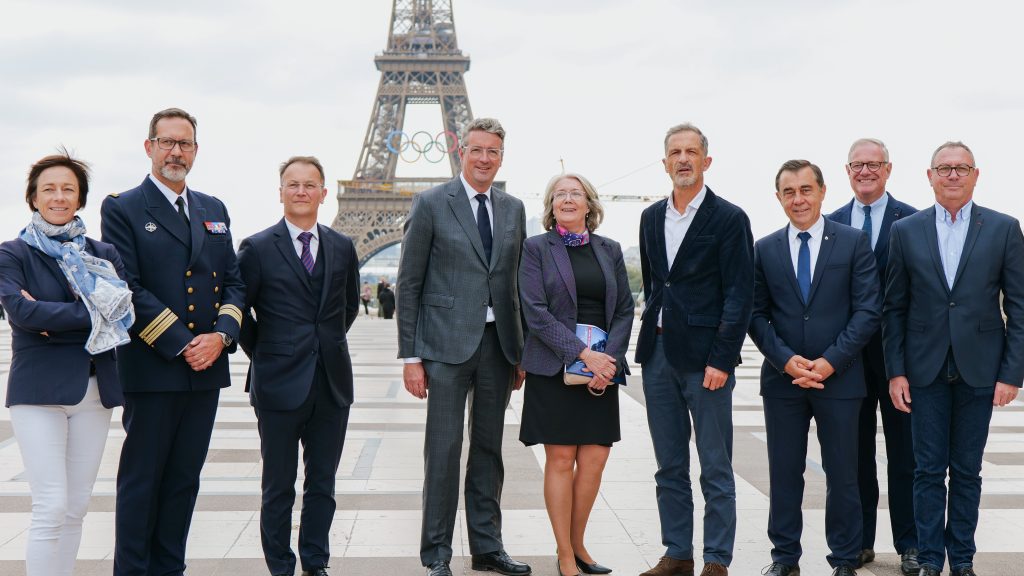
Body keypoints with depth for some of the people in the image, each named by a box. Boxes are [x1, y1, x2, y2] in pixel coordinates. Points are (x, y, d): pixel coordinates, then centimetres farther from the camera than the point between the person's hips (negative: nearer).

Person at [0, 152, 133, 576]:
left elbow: (126, 308, -3)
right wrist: (93, 315, -14)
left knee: (77, 507, 8)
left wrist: (53, 318, -12)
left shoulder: (103, 253, 11)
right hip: (39, 389, -4)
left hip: (96, 390, 4)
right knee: (51, 507, -8)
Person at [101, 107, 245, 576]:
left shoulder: (214, 210, 15)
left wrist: (221, 335, -6)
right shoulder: (122, 209, -1)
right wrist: (181, 345, -15)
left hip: (206, 368, 5)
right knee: (141, 480, 2)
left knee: (184, 479, 10)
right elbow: (128, 289, -10)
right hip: (152, 369, -5)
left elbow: (233, 283, 12)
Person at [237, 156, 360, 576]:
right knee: (278, 488, 7)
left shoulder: (343, 248, 8)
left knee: (322, 484, 11)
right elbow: (238, 310, 1)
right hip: (280, 384, -3)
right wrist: (265, 356, 3)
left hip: (332, 383, 3)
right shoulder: (257, 248, -3)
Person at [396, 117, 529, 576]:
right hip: (448, 344, -4)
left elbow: (517, 282, 15)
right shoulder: (431, 205, -2)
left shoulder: (513, 209, 12)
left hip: (498, 344, 4)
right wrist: (411, 356, -7)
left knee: (489, 448, 11)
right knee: (443, 450, -2)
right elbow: (409, 285, -3)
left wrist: (521, 351, 11)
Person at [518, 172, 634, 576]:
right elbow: (535, 312, -7)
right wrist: (583, 354, -15)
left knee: (594, 460, 1)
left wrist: (609, 359, -7)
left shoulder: (609, 250, 12)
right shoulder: (536, 248, 2)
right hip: (554, 368, -3)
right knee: (561, 459, -2)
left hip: (602, 368, 3)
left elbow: (625, 310, 9)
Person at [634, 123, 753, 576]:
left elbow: (739, 295, -9)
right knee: (669, 466, 11)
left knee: (715, 469, 1)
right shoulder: (651, 218, 13)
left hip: (705, 356, -5)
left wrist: (720, 360, -15)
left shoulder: (729, 218, -5)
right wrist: (653, 329, 11)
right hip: (658, 353, 6)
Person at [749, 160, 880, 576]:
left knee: (842, 474, 6)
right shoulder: (765, 250, 6)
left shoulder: (854, 242, 0)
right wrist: (786, 360, -10)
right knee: (784, 473, 7)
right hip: (782, 378, 2)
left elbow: (868, 310, -4)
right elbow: (757, 315, 5)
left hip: (839, 378, -2)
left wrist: (830, 361, -12)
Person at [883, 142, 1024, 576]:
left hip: (979, 368, 0)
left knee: (967, 470, 8)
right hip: (926, 369, 0)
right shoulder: (906, 231, 3)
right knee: (929, 469, 5)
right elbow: (894, 307, 4)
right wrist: (896, 370, -2)